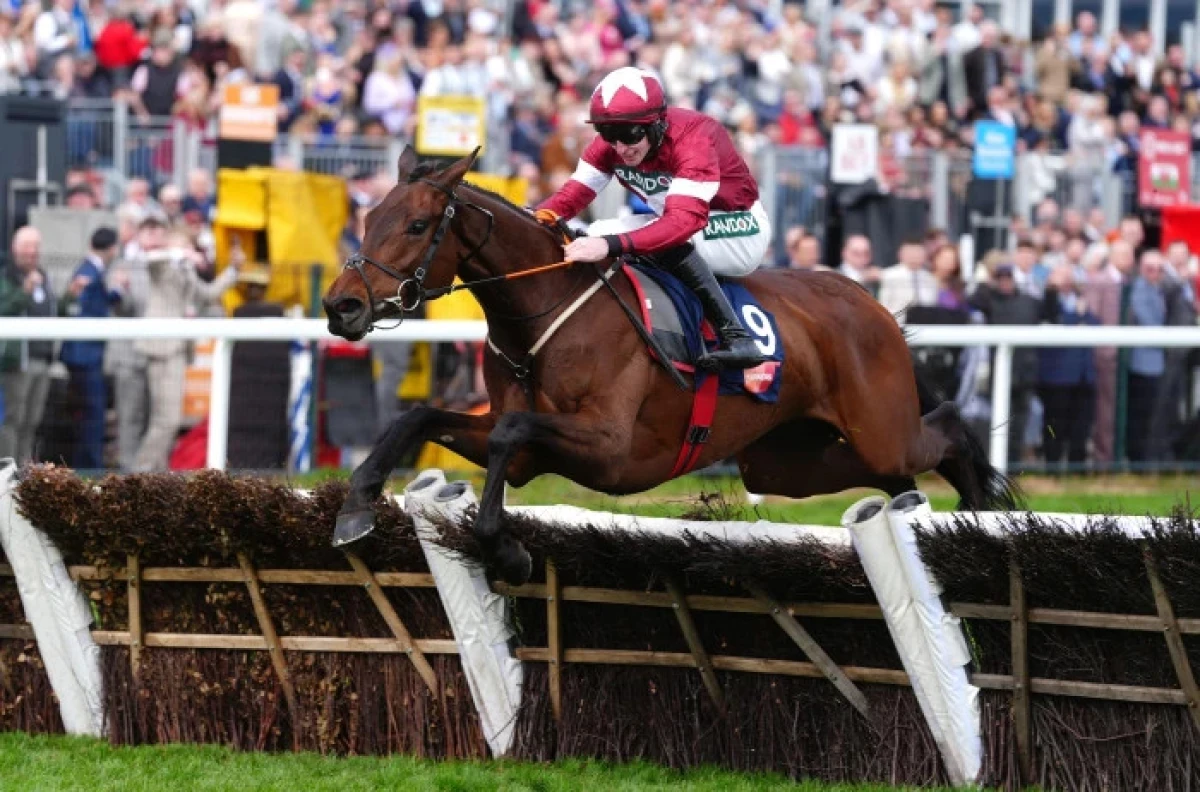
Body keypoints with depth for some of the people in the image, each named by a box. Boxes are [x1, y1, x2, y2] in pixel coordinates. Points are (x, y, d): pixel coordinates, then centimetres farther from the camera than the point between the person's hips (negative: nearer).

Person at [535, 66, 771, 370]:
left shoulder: (694, 138, -33)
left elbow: (685, 220, -46)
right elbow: (574, 192, -14)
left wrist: (612, 244, -59)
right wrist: (539, 217, -38)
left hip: (741, 230, -8)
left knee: (667, 241, -35)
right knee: (596, 235, -9)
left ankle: (735, 336, -35)